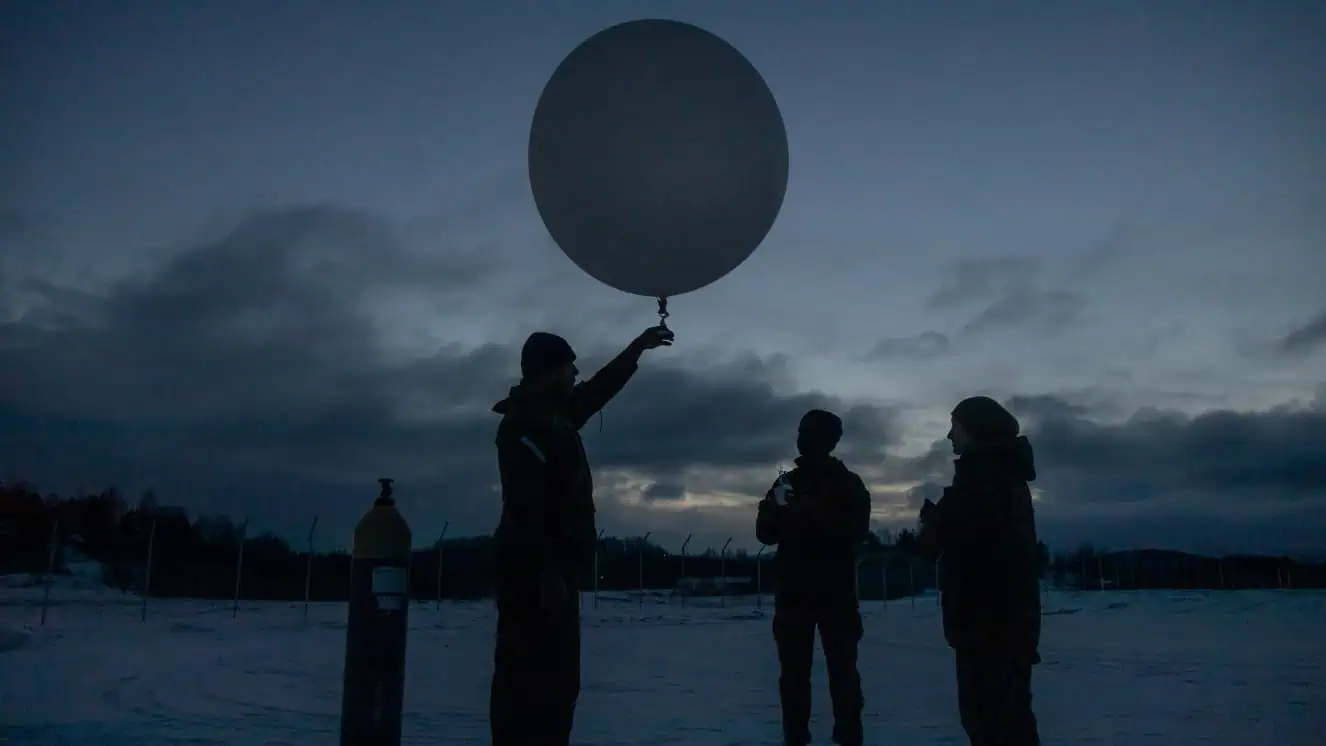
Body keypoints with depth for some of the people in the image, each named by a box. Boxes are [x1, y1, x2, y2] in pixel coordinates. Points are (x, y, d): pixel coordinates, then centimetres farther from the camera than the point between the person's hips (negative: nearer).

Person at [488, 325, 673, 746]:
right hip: (536, 573, -11)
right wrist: (547, 573, -26)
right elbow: (525, 504, -22)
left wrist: (638, 347, 38)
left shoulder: (552, 415, 18)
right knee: (531, 681, -11)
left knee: (555, 681, 12)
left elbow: (599, 390, 34)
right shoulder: (525, 422, -13)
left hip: (550, 570, 11)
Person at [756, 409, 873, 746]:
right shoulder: (786, 482, 12)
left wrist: (817, 512, -24)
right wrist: (777, 512, -15)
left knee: (842, 670, -3)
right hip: (793, 591, 3)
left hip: (836, 592, -3)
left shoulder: (848, 484, 3)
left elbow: (857, 529, -12)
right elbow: (765, 532, 7)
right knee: (793, 672, 4)